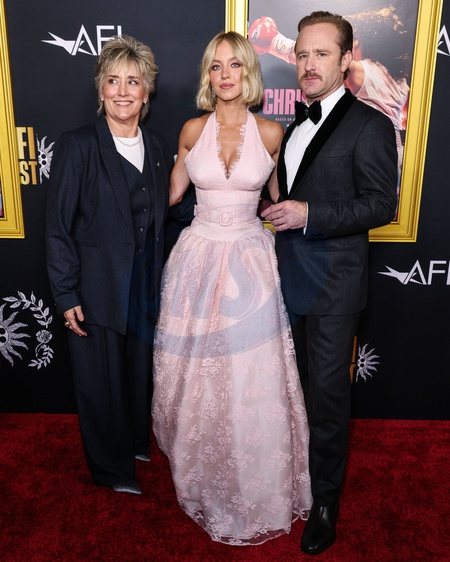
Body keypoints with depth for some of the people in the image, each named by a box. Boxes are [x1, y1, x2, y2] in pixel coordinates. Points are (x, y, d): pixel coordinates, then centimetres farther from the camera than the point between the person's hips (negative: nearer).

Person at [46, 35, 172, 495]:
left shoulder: (158, 148, 5)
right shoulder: (76, 146, -11)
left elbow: (158, 218, 10)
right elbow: (59, 228, -11)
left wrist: (157, 281, 9)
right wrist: (67, 295, -12)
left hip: (145, 285, 5)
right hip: (97, 288, -4)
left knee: (139, 369, 20)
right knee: (101, 378, 12)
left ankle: (135, 442, 47)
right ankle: (110, 467, 36)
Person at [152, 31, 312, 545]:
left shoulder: (271, 132, 0)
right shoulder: (192, 129, 3)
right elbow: (171, 191, 16)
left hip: (250, 260, -1)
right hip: (199, 258, 1)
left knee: (254, 381, 3)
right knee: (197, 376, 11)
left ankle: (257, 489, 30)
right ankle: (202, 478, 38)